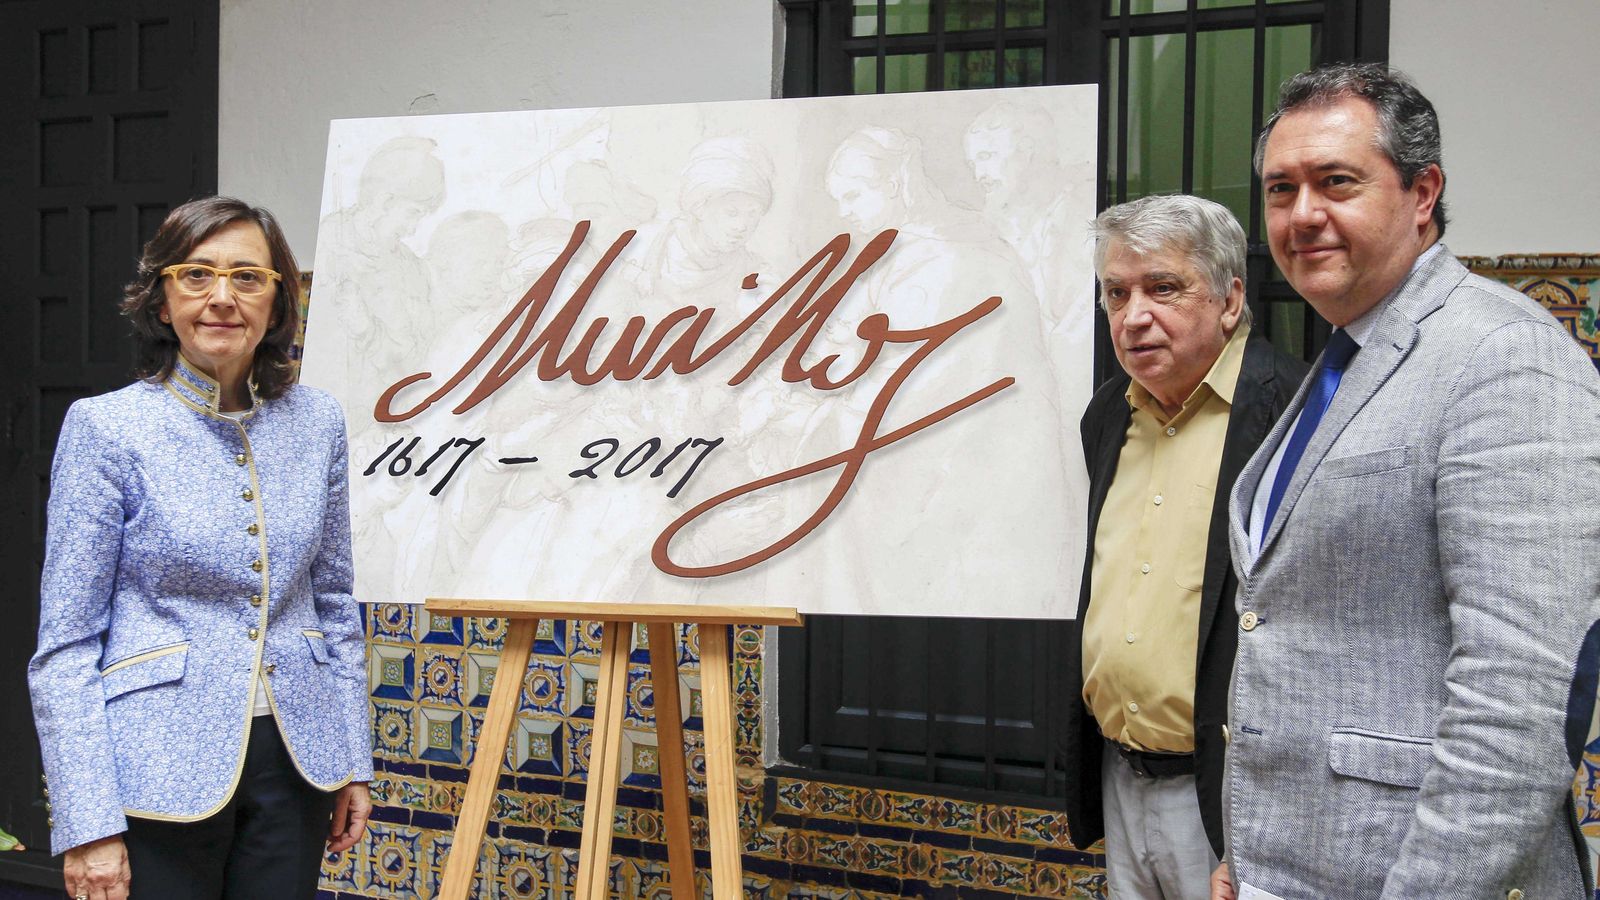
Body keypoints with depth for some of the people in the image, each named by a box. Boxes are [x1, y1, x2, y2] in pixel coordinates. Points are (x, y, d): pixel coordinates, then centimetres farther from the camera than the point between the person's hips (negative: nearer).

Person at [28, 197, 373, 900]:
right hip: (161, 771, -3)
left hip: (293, 760, 4)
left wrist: (353, 761, 10)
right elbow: (65, 645, -8)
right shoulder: (106, 428, -7)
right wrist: (87, 824, -12)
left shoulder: (316, 422, 4)